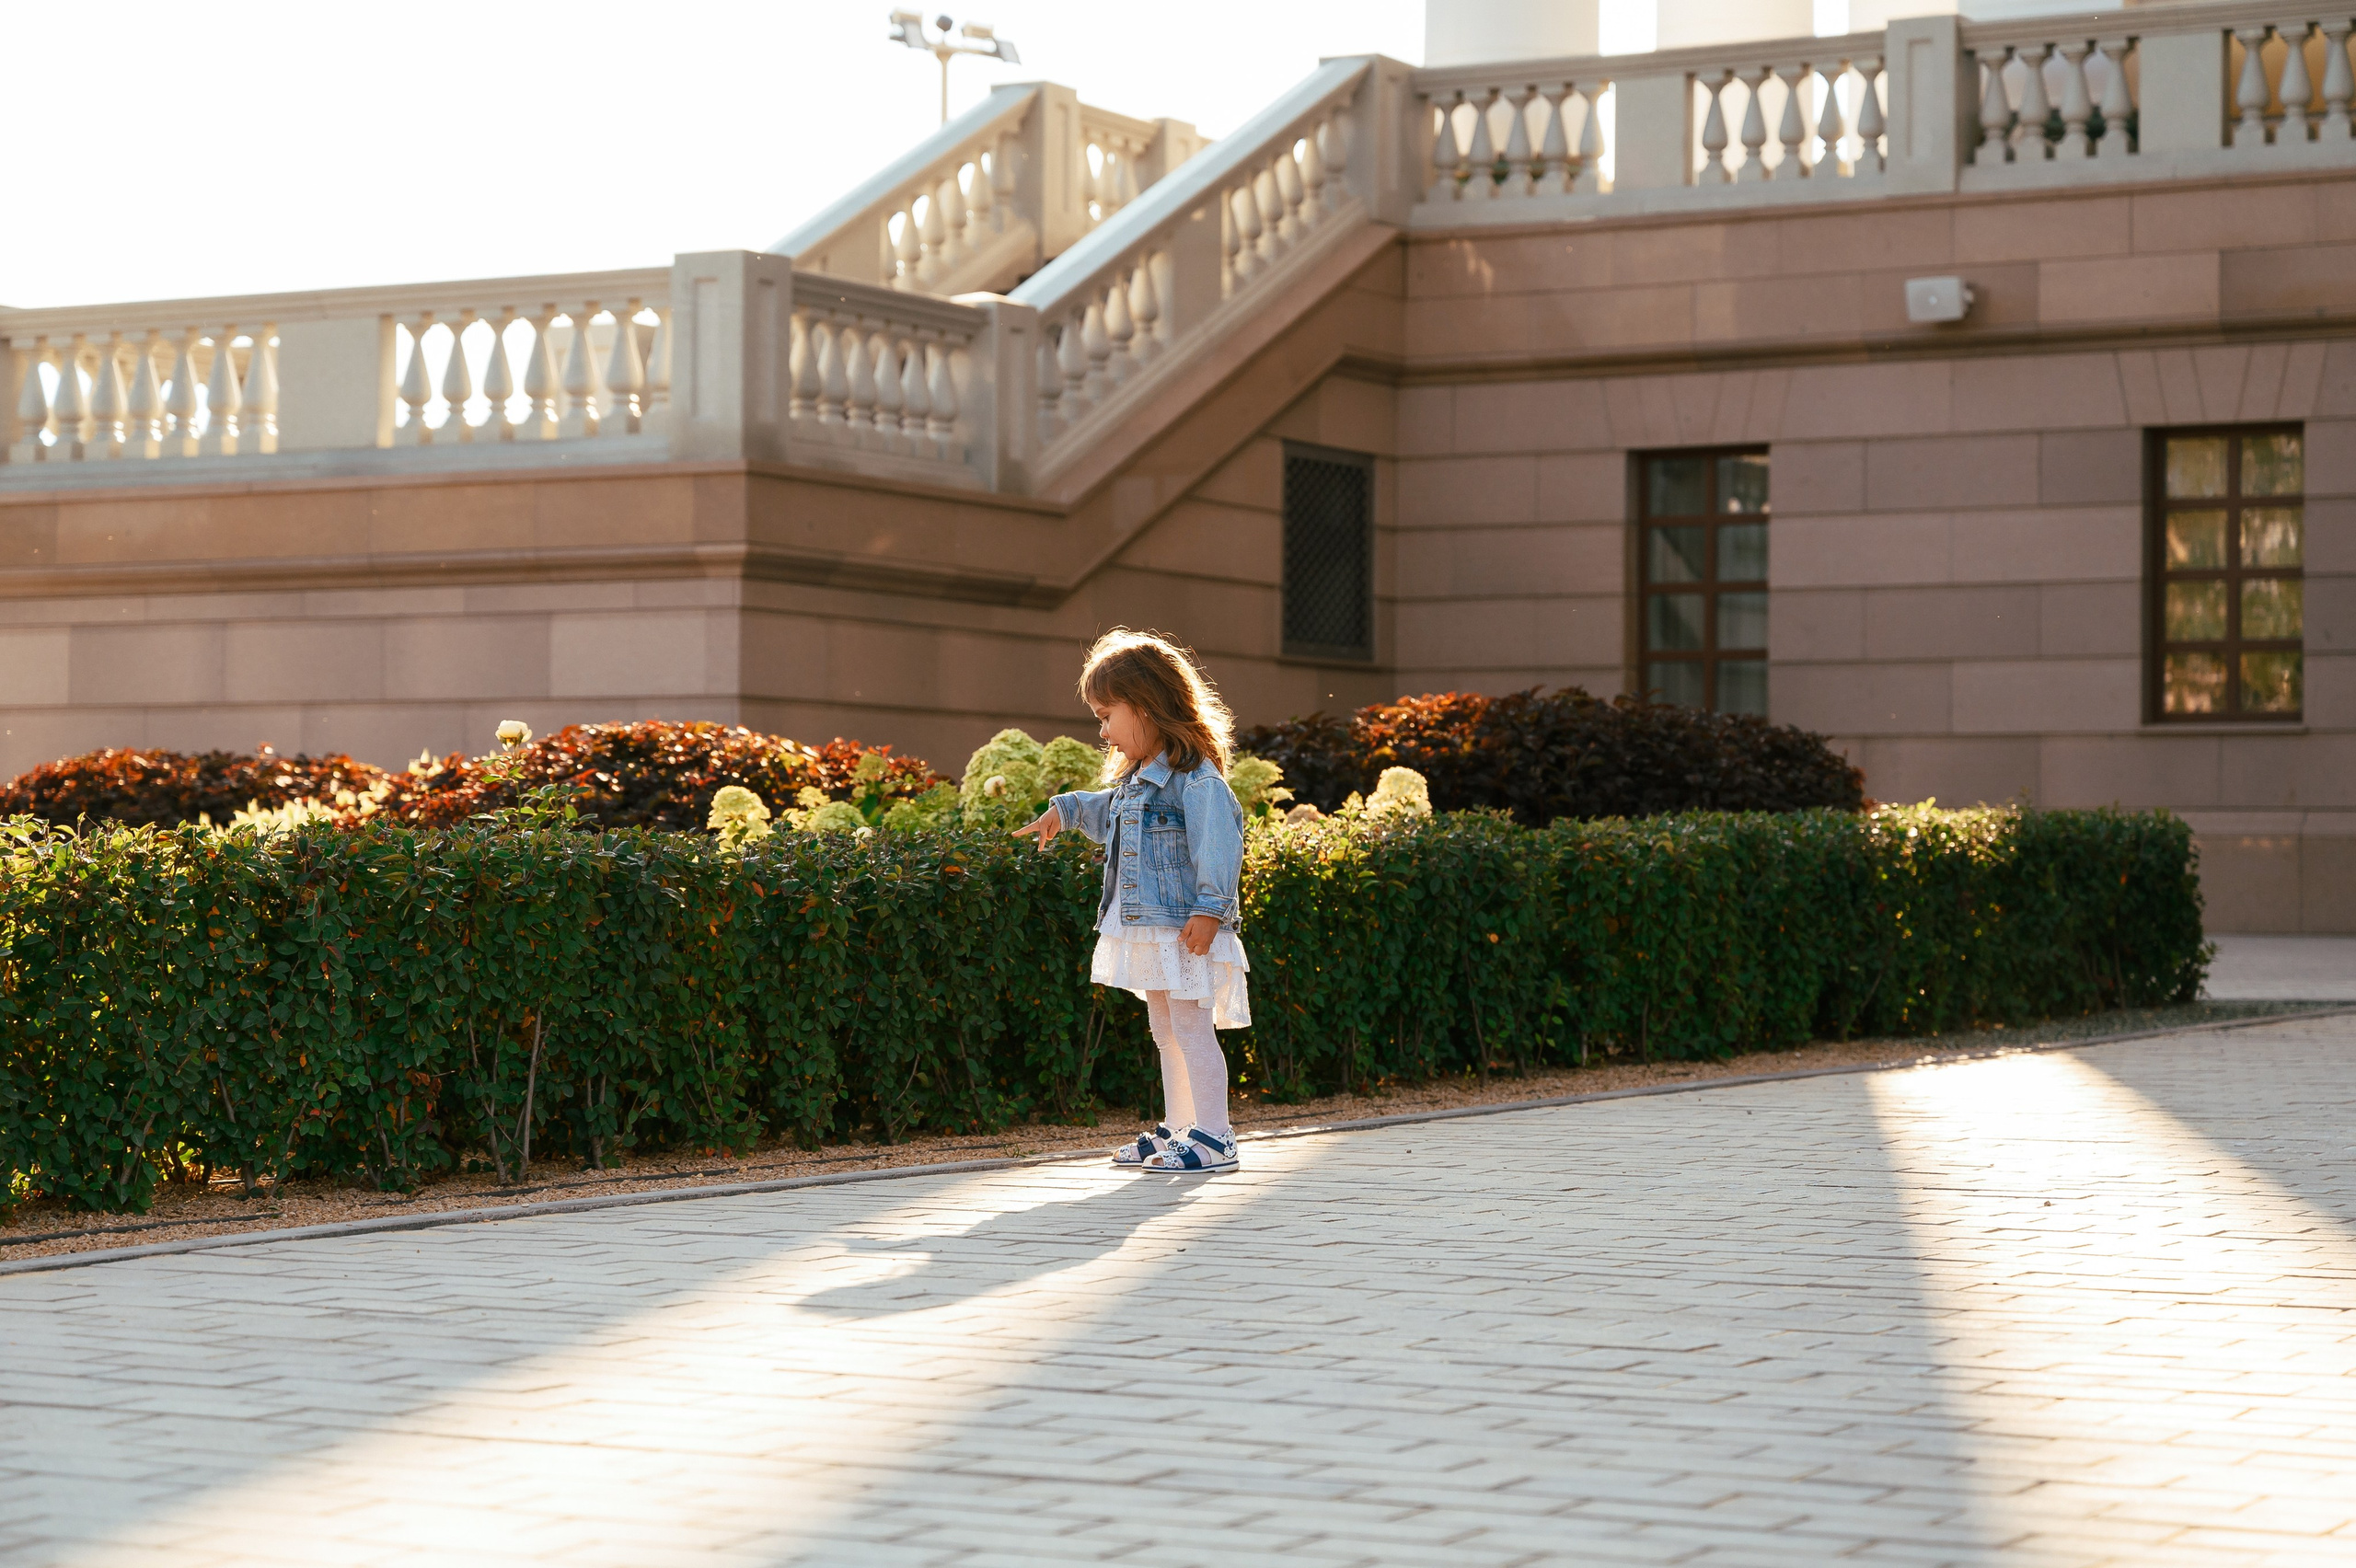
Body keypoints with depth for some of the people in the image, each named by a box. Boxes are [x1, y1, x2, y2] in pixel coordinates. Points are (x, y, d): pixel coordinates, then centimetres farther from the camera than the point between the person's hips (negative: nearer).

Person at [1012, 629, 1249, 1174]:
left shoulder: (1195, 776, -15)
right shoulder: (1137, 780, 16)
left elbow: (1219, 844, -24)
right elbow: (1111, 813, 39)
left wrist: (1209, 908, -30)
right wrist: (1065, 810, 40)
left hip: (1185, 929, -10)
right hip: (1148, 929, 10)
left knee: (1191, 1027, -9)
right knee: (1166, 1031, 15)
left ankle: (1214, 1138, -7)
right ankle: (1177, 1129, 23)